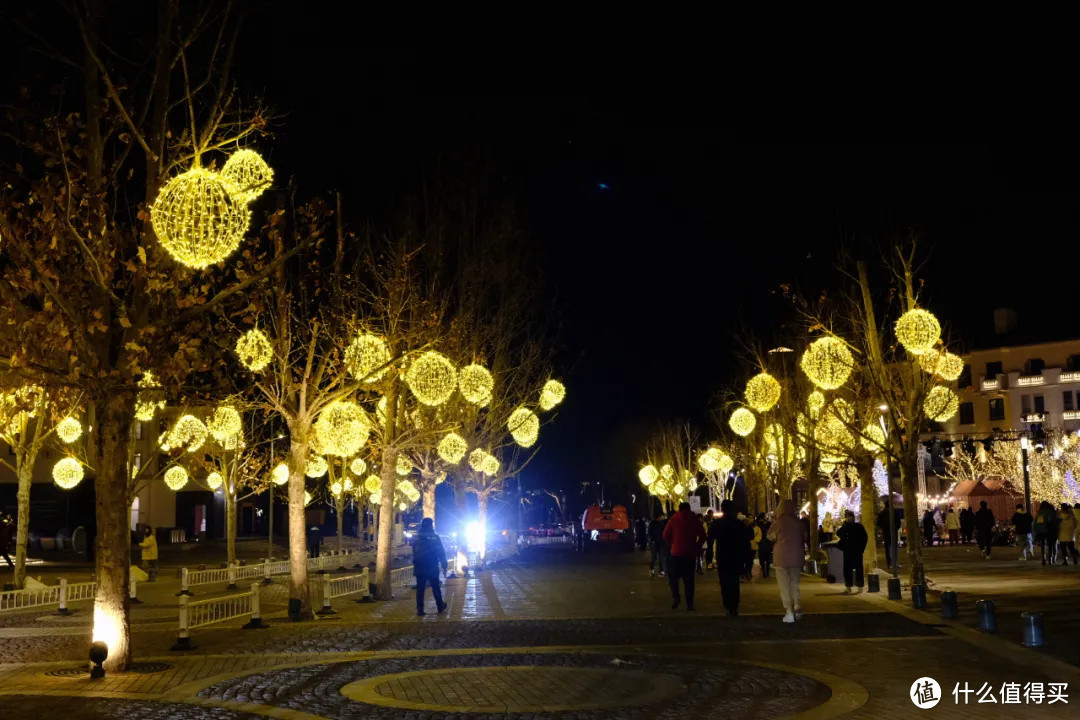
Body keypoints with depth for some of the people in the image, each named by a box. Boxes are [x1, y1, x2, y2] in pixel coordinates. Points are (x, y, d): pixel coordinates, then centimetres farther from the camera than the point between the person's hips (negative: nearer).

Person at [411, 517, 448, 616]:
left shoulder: (417, 538, 2)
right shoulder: (434, 537, -10)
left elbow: (414, 553, 12)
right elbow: (441, 553, -8)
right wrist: (444, 565, -1)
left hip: (419, 568, 2)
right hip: (432, 568, -2)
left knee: (420, 589, 5)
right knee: (435, 588, 11)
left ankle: (419, 610, 1)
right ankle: (440, 607, 20)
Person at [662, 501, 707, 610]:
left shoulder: (674, 519, 1)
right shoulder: (695, 519, 5)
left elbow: (665, 535, -2)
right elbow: (702, 536, 2)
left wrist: (671, 547, 8)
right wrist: (696, 548, 8)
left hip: (676, 553, -2)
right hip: (690, 554, 2)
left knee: (673, 577, 10)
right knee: (689, 579, 7)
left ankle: (675, 597, -9)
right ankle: (689, 603, 4)